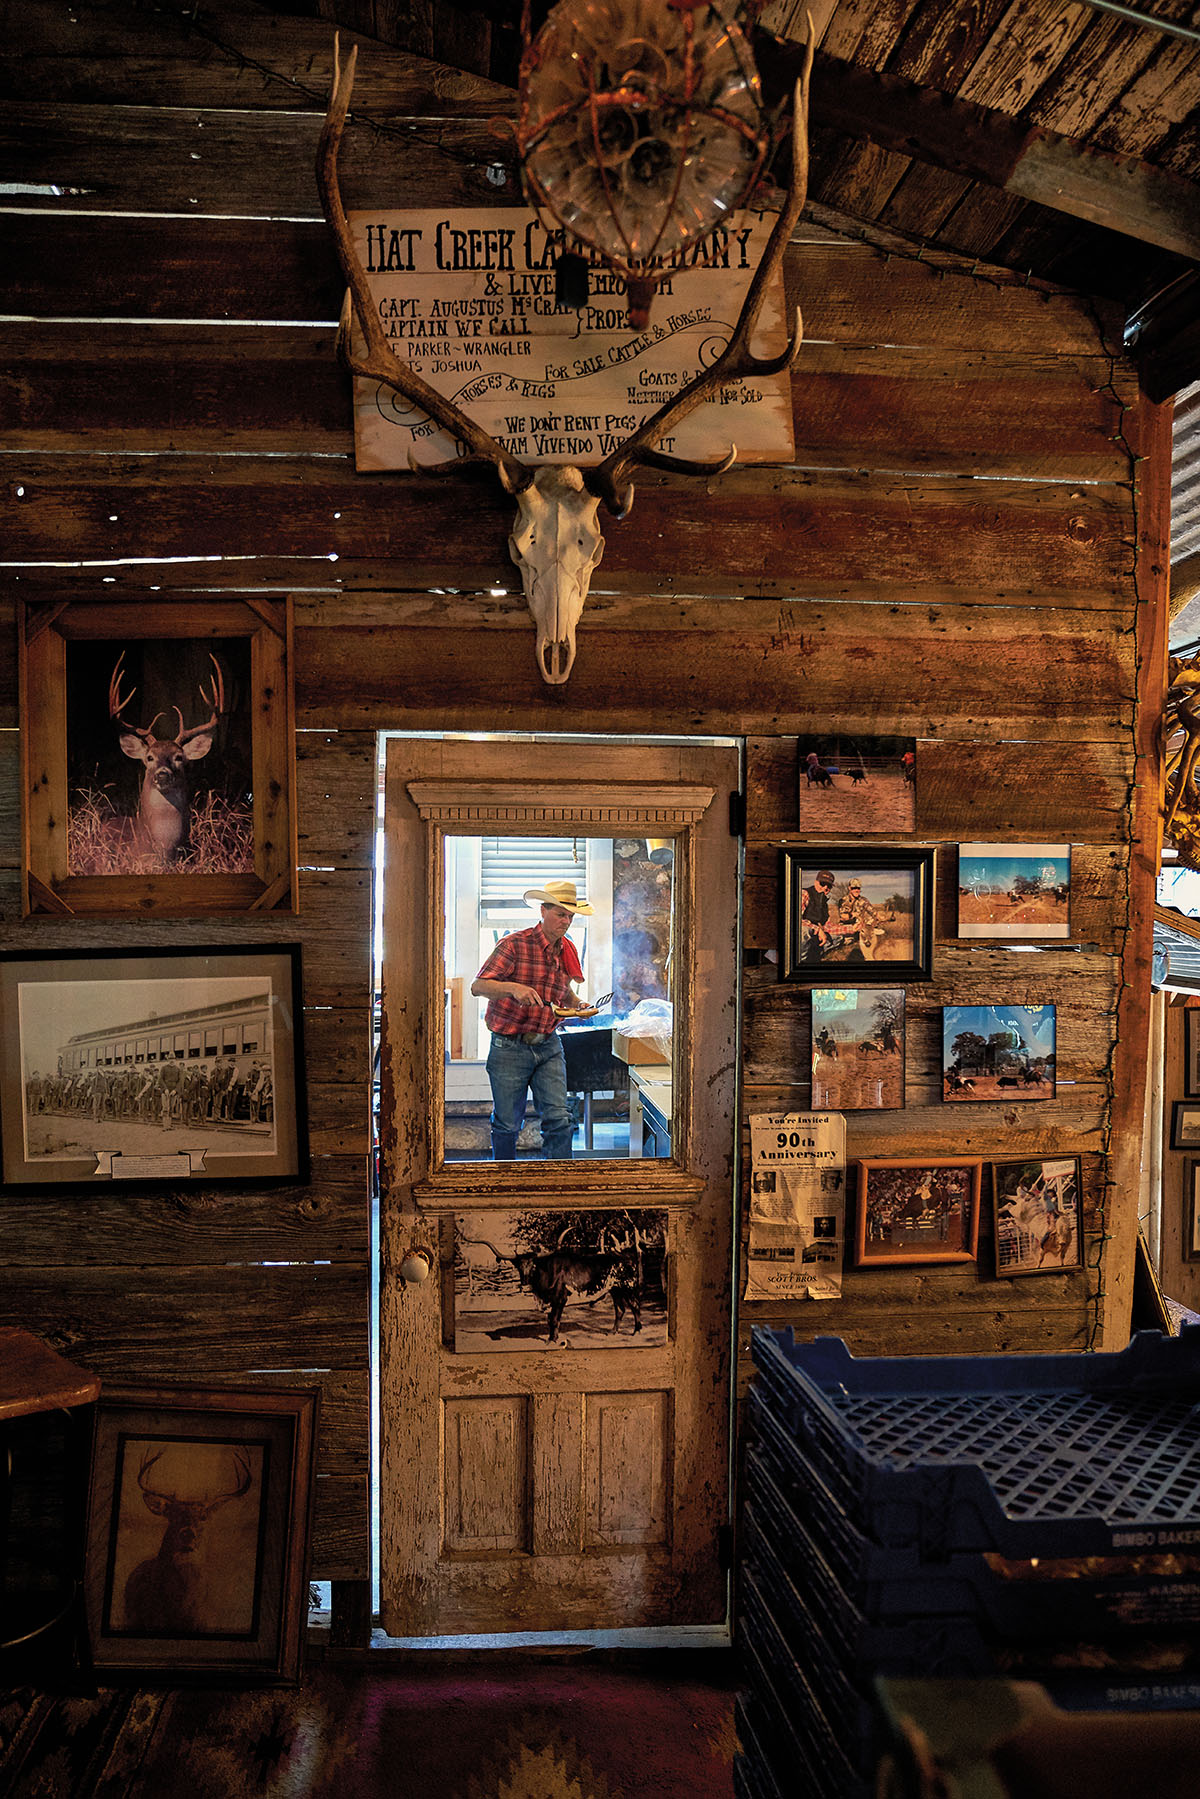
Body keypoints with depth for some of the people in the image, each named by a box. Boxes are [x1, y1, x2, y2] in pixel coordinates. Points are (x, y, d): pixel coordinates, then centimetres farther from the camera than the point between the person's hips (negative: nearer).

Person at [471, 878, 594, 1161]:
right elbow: (478, 986, -16)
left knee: (559, 1118, -5)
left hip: (549, 1047, 4)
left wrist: (577, 1004, 4)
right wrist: (514, 988, -32)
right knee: (507, 1124, 5)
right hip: (510, 1048, -4)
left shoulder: (568, 950, 8)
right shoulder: (514, 944, -10)